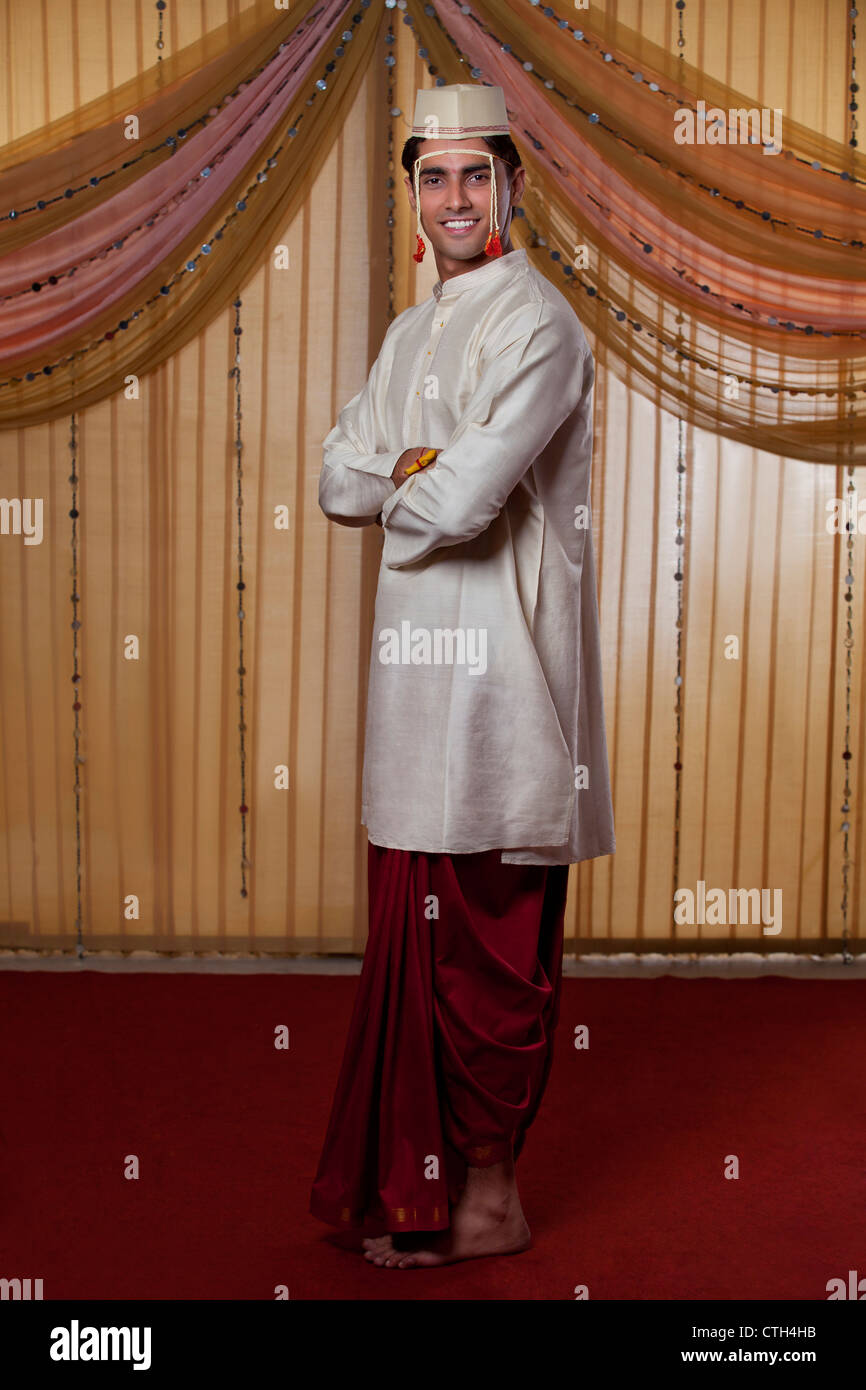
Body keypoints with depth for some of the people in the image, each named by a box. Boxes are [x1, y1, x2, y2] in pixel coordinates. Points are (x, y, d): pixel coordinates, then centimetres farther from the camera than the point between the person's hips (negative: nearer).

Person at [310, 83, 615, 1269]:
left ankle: (490, 1200, 18)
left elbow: (461, 503, -19)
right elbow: (341, 484, 14)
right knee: (415, 936, 13)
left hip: (499, 674, -8)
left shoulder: (535, 322, -8)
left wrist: (395, 484, 1)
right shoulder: (411, 336, 20)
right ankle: (423, 1185, 28)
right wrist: (422, 470, -5)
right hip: (420, 670, 8)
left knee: (488, 950, 1)